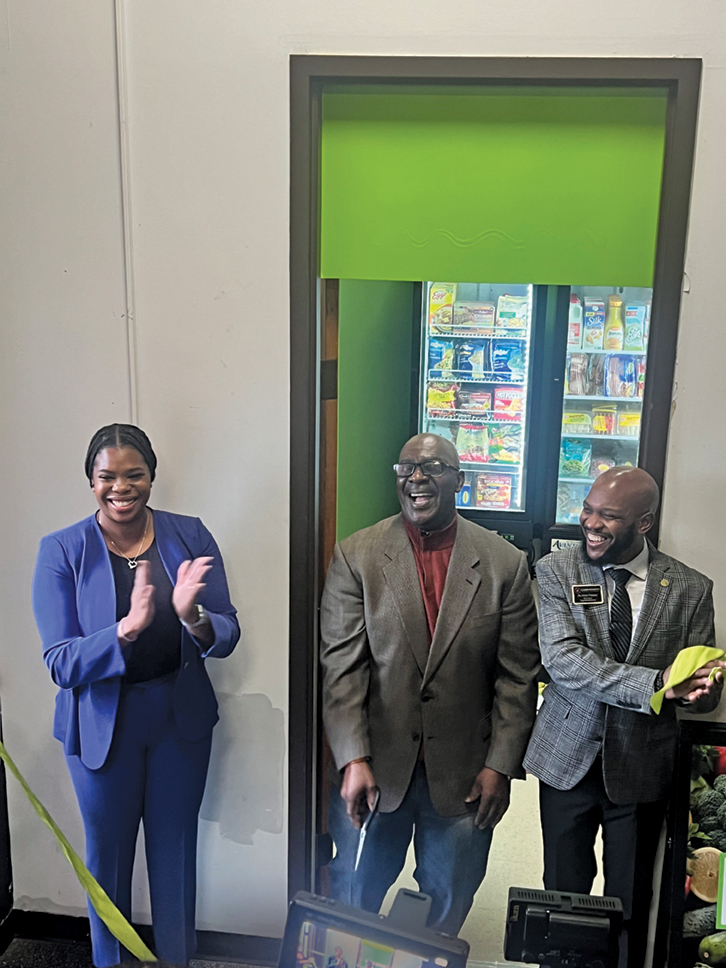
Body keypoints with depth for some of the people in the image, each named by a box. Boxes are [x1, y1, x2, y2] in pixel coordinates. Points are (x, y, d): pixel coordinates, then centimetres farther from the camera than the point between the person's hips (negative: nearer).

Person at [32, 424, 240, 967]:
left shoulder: (190, 536, -7)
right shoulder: (62, 552, -12)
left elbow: (227, 636, -7)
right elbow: (60, 662, -16)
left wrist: (192, 617, -30)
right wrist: (127, 629, -33)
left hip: (181, 718, 2)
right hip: (102, 724, -1)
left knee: (176, 853, 18)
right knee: (108, 855, 19)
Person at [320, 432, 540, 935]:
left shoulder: (504, 563, -4)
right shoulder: (355, 556, -6)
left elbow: (518, 675, -2)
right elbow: (341, 667, -9)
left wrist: (501, 765, -5)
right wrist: (353, 759, -15)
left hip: (465, 775, 1)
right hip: (375, 766, 0)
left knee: (448, 904, 19)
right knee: (354, 895, 19)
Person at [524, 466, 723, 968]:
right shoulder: (556, 571, -9)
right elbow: (561, 658, -21)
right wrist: (655, 683, -31)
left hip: (642, 769, 0)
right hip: (569, 759, 0)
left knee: (631, 904, 17)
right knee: (563, 893, 17)